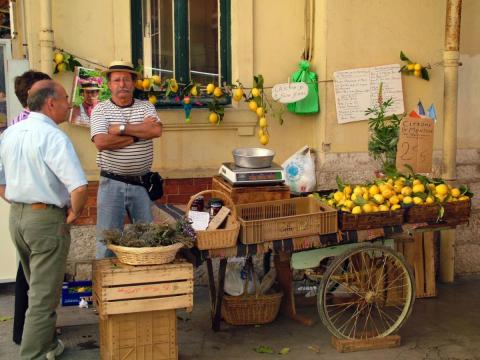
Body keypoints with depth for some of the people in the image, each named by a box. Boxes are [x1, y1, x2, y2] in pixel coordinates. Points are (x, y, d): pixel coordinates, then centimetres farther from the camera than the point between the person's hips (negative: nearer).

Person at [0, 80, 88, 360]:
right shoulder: (53, 137, -19)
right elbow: (79, 188, -28)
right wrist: (74, 213, -11)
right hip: (47, 220, -8)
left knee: (37, 287, 24)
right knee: (44, 295, 3)